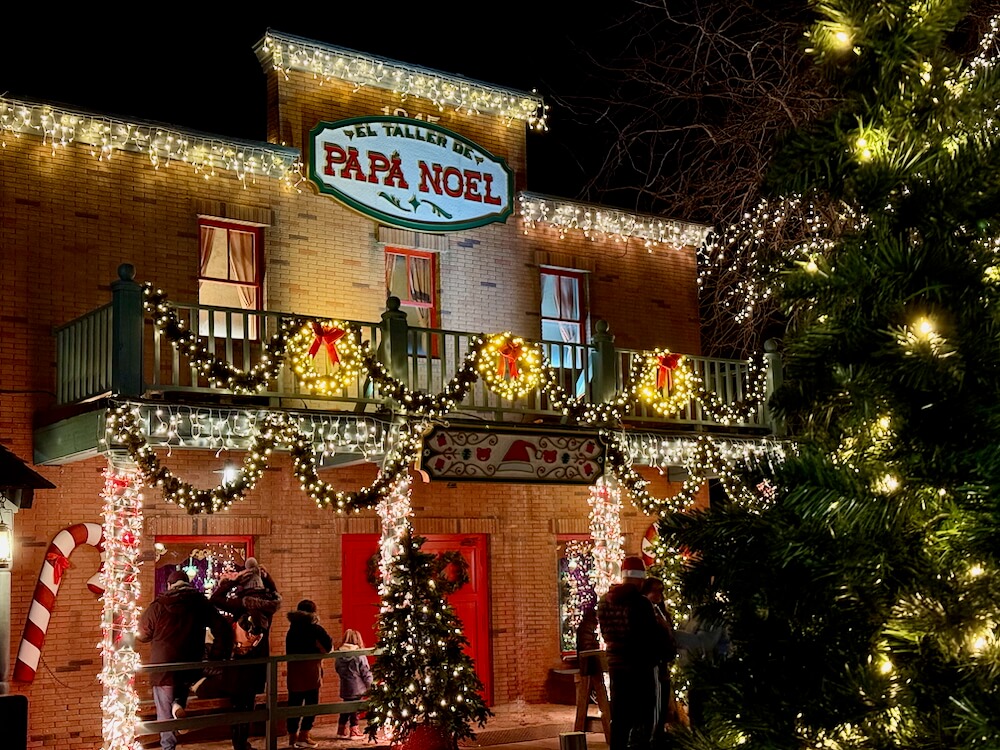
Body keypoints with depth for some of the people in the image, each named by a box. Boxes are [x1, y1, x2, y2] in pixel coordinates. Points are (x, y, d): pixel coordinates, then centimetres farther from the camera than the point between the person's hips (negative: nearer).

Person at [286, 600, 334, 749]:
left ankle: (293, 736, 10)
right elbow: (328, 647, -6)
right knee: (311, 704, 1)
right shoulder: (316, 629, -4)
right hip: (311, 671, -5)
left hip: (294, 671, 5)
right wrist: (323, 650, 12)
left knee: (294, 704, 7)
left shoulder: (291, 630, 12)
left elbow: (289, 652, 17)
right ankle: (303, 736, -2)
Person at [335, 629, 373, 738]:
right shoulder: (360, 655, -13)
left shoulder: (339, 654, 0)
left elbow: (338, 669, 11)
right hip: (357, 687, -4)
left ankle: (341, 730, 24)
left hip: (345, 687, 4)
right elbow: (366, 672, -9)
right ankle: (354, 731, 9)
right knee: (355, 708, 5)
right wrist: (370, 684, 5)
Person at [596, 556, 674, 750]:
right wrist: (664, 651, 6)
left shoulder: (604, 602, 4)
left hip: (616, 664, 6)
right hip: (641, 666, -6)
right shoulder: (640, 602, -16)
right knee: (643, 719, 0)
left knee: (619, 717, 12)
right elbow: (655, 635, -12)